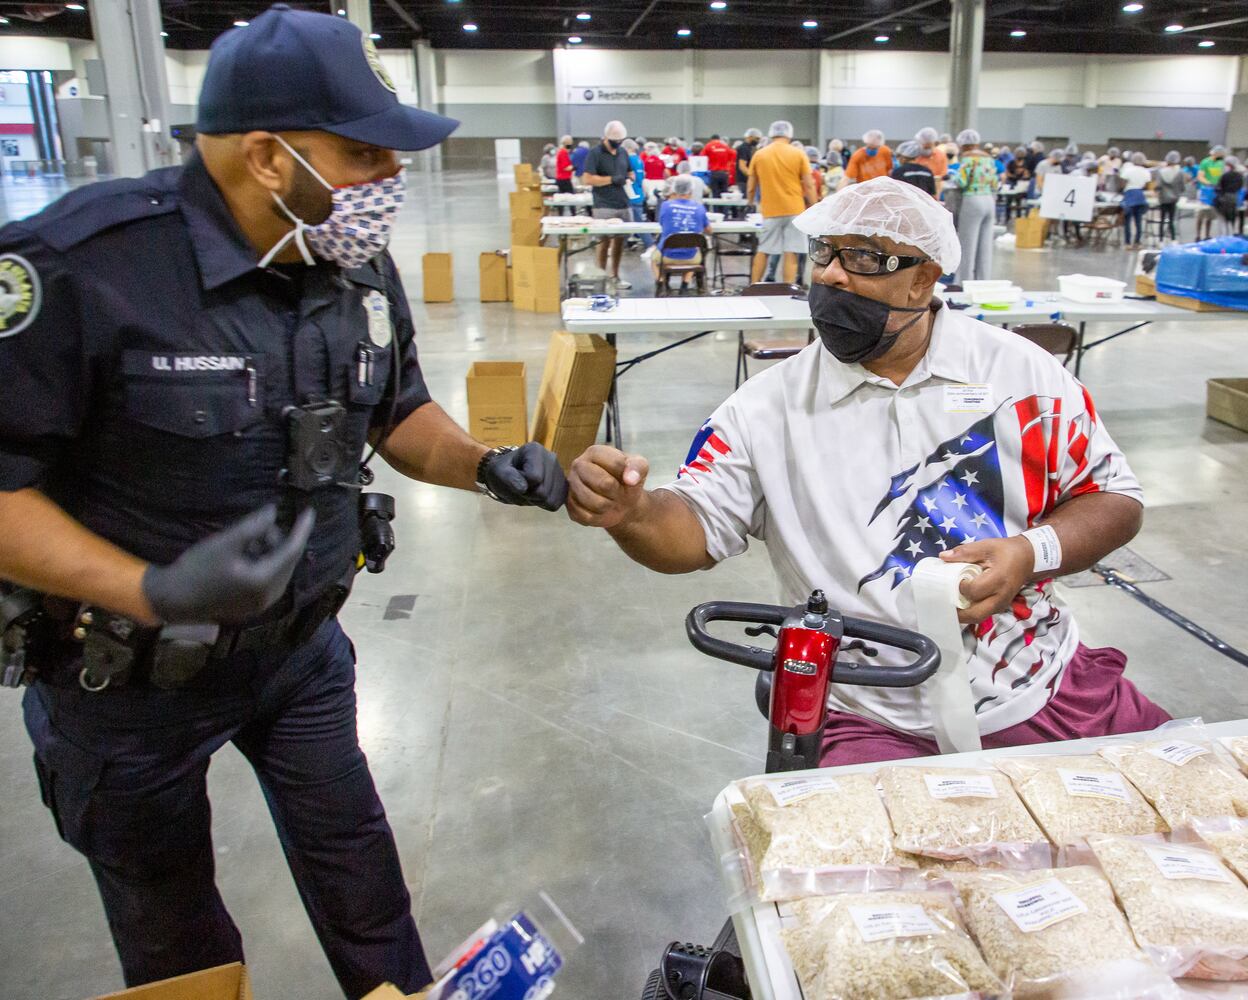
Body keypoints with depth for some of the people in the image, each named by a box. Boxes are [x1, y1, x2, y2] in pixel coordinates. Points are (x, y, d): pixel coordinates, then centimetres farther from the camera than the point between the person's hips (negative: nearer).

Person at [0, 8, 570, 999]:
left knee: (357, 868, 20)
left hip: (302, 644, 4)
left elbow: (397, 410, 6)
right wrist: (153, 591, -36)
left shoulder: (361, 266, -8)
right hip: (129, 678, -4)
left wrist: (485, 465, -13)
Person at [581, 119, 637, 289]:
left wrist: (629, 179, 2)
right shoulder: (595, 153, -6)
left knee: (619, 241, 7)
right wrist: (612, 179, -16)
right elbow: (588, 179, -13)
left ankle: (614, 276, 16)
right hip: (604, 207, -6)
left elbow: (630, 173, 27)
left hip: (624, 205, 6)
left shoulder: (623, 152, 14)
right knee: (605, 241, -6)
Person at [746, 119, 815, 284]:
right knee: (791, 254, -2)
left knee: (762, 251, 12)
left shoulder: (759, 155, 4)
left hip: (770, 211, 2)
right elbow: (809, 185, -2)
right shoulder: (798, 154, 0)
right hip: (794, 210, -2)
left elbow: (751, 188, 10)